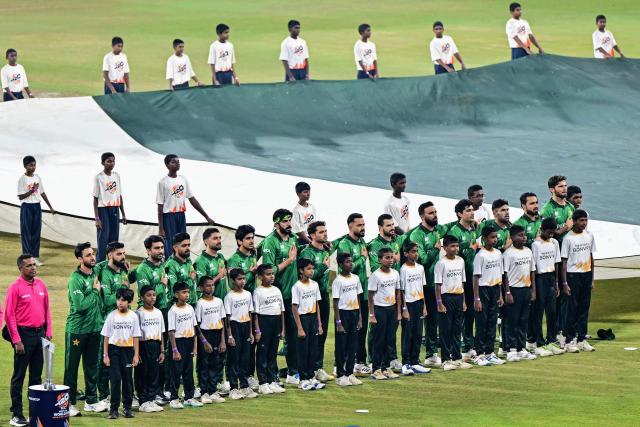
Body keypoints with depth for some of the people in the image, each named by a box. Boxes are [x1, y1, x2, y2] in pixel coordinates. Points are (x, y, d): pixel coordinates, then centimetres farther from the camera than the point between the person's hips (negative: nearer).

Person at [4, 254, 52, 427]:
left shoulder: (41, 285, 8)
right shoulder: (15, 287, -9)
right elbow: (9, 315, -11)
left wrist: (48, 332, 6)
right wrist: (16, 340, -14)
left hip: (40, 334, 6)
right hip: (24, 335, -6)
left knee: (37, 375, 11)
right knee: (19, 376, -1)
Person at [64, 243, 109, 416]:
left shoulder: (95, 274, 7)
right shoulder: (75, 279, -15)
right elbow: (80, 305, -24)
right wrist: (95, 291, -13)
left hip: (94, 328, 7)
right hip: (77, 329, -7)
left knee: (92, 366, 13)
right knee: (72, 367, 2)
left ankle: (91, 401, 22)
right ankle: (69, 403, 7)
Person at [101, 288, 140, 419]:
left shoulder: (133, 316, 2)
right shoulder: (112, 316, -1)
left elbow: (136, 337, 4)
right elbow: (106, 336, 1)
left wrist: (136, 355, 0)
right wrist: (105, 355, -3)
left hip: (128, 350, 2)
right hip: (114, 349, -1)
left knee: (128, 379, 5)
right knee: (115, 379, -5)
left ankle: (127, 407, 14)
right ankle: (114, 409, -2)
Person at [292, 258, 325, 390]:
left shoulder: (314, 284, 7)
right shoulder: (297, 286, -11)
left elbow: (317, 305, 12)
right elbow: (295, 308, -11)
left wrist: (319, 324, 9)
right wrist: (299, 328, -14)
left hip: (313, 317, 6)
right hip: (303, 318, -6)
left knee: (313, 349, 8)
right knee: (303, 350, 0)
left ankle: (311, 377, 17)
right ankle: (303, 380, 6)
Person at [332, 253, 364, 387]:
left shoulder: (355, 278, 8)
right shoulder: (338, 281, -10)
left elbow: (358, 299, 13)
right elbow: (335, 303, -10)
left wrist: (360, 318, 10)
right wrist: (338, 322, -14)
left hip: (354, 313, 6)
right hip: (343, 313, -6)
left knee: (353, 345, 9)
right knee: (341, 346, 0)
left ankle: (349, 373, 16)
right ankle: (340, 376, 6)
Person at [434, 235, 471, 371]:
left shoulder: (460, 261, 9)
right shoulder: (441, 263, -9)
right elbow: (438, 285, -10)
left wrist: (463, 300, 12)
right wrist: (439, 303, -15)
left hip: (458, 297, 6)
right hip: (446, 297, -6)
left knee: (457, 329, 10)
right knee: (446, 329, -1)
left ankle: (457, 358, 16)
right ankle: (446, 360, 3)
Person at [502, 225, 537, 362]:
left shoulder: (528, 251, 10)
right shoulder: (508, 253, -9)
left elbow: (532, 271, 15)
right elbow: (505, 274, -11)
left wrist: (533, 290, 11)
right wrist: (507, 292, -15)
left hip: (526, 288, 6)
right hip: (514, 289, -6)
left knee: (524, 320, 10)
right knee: (513, 321, -2)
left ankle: (522, 349, 16)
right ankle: (511, 350, 1)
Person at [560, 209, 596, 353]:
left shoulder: (589, 236, 7)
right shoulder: (568, 238, -10)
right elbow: (564, 262, -9)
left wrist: (592, 279, 13)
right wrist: (564, 283, -13)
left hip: (586, 275, 6)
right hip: (573, 275, -6)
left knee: (584, 308, 8)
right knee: (572, 309, -3)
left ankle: (582, 339, 14)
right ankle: (570, 341, 2)